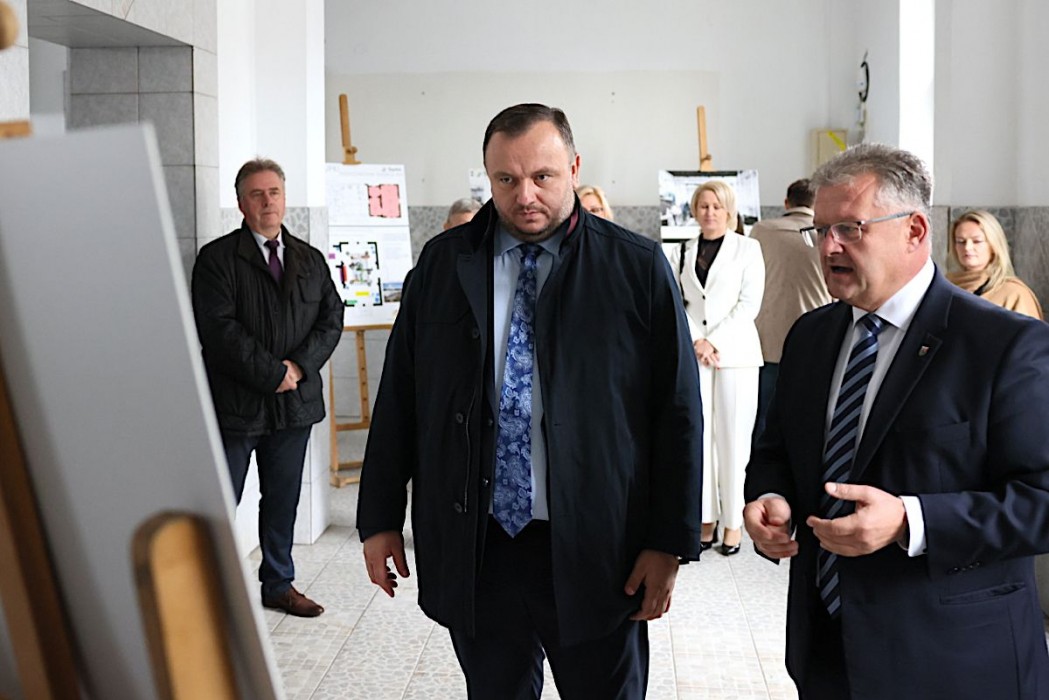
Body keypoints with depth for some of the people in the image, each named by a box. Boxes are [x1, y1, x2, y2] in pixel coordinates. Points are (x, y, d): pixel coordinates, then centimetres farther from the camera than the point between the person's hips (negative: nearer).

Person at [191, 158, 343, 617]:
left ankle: (278, 584, 27)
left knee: (283, 501, 15)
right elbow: (218, 329, -13)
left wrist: (299, 365, -10)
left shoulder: (311, 260, 12)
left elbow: (331, 320, 6)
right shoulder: (217, 258, -4)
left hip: (295, 402, 5)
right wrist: (271, 374, -15)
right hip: (235, 403, -5)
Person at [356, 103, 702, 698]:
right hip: (473, 552, 2)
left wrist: (670, 542, -6)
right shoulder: (442, 264, 5)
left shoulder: (638, 268, -4)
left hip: (593, 552, -2)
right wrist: (381, 519, 8)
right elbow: (398, 399, 8)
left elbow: (678, 414, -3)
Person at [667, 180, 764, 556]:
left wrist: (714, 341, -10)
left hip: (735, 352, -2)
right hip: (691, 355, 3)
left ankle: (733, 521, 3)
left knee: (733, 437, -3)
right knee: (697, 436, 0)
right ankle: (706, 519, 7)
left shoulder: (748, 249, 5)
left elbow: (750, 302, -2)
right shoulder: (680, 253, 14)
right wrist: (696, 342, -7)